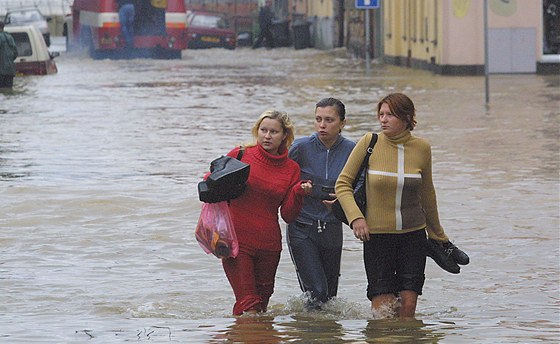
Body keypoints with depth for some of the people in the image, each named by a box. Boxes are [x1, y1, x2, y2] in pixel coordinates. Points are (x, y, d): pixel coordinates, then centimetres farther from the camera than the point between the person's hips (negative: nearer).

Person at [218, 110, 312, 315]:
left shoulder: (291, 169, 7)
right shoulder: (240, 155, 0)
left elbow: (288, 216, 6)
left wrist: (299, 193, -11)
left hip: (269, 244, 3)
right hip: (237, 240, -3)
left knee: (262, 302, 10)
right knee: (248, 304, -13)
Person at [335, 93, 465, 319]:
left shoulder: (421, 148, 0)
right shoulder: (369, 143, -6)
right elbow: (343, 184, 0)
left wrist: (437, 233, 23)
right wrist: (355, 216, -15)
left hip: (413, 234, 2)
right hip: (377, 235, -2)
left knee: (408, 304, -4)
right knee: (383, 309, -6)